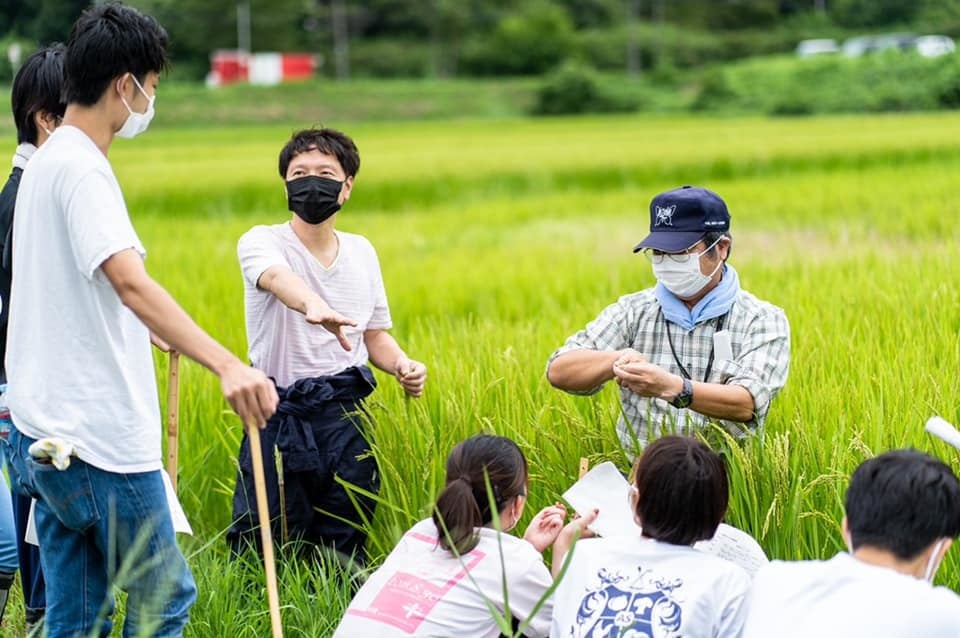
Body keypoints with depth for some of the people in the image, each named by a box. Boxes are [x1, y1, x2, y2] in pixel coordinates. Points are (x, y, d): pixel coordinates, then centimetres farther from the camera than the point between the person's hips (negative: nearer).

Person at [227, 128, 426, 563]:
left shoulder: (361, 251, 11)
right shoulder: (262, 242, -6)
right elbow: (278, 277, -31)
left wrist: (403, 366, -4)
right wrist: (313, 306, -55)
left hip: (347, 417, 4)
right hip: (282, 417, -4)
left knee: (346, 554, 4)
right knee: (260, 549, -5)